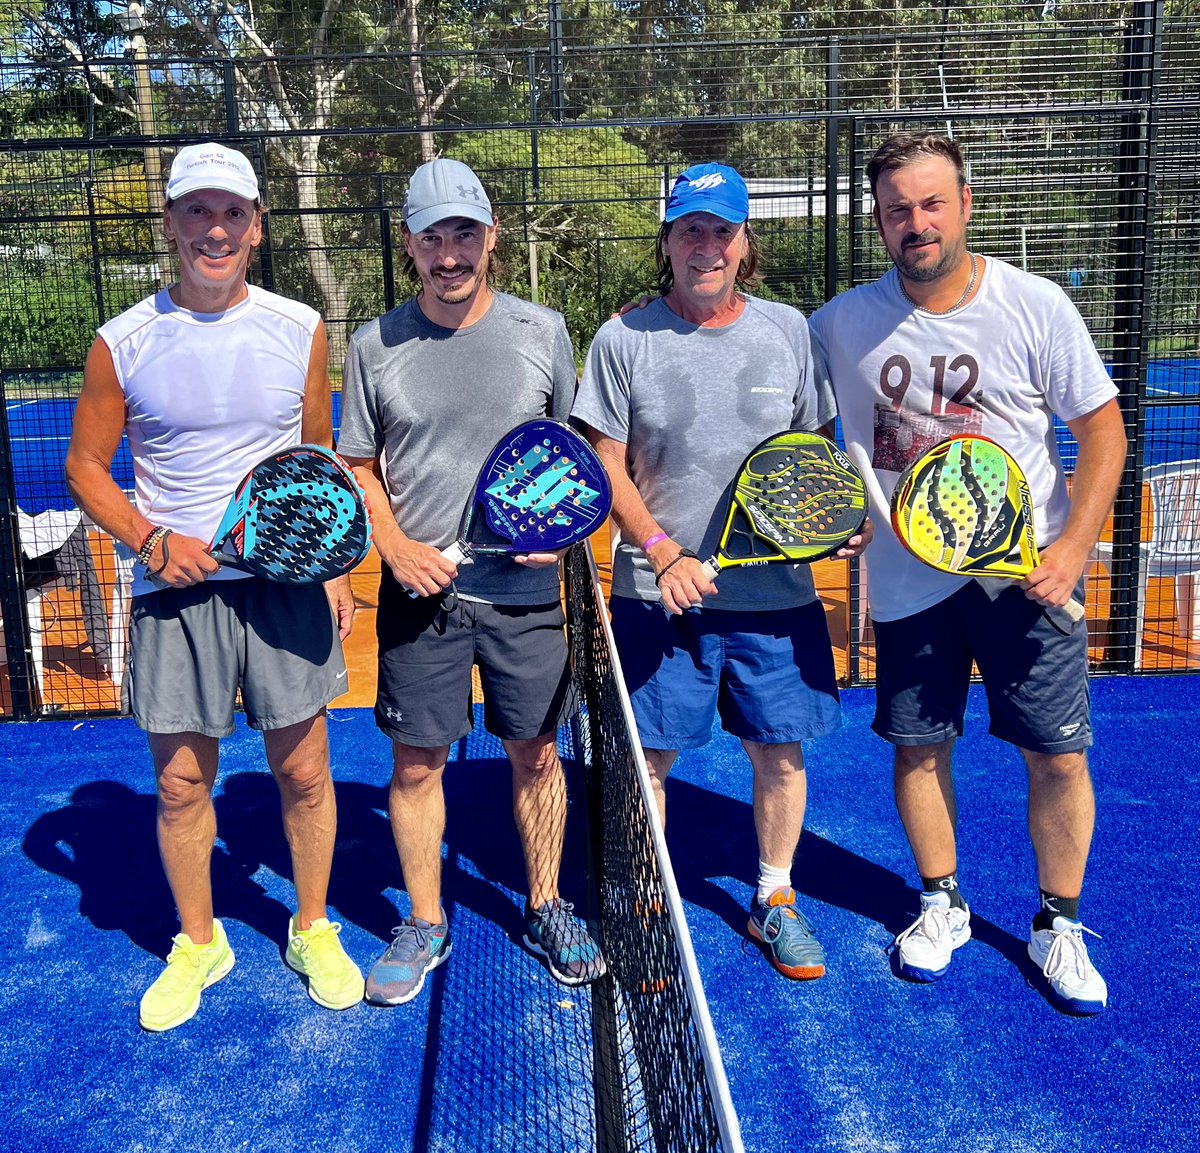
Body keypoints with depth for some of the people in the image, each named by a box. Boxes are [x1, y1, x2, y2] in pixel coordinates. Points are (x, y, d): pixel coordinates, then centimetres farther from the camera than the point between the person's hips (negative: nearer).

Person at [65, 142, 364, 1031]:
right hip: (175, 587, 0)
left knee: (303, 770, 8)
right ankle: (199, 943, 31)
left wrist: (334, 569, 5)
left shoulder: (300, 330, 2)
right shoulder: (124, 343, -1)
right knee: (181, 783, 8)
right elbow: (86, 467, 7)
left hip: (287, 581, 1)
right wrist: (152, 541, -10)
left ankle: (313, 932, 30)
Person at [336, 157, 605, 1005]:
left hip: (526, 587, 0)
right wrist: (396, 547, -8)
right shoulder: (375, 346, 1)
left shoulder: (543, 332, 1)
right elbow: (360, 466, 7)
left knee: (536, 754, 11)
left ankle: (547, 909, 31)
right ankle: (425, 924, 27)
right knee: (416, 764, 7)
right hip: (420, 590, 0)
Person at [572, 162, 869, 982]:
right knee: (647, 759, 6)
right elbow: (608, 468, 0)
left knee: (780, 753, 10)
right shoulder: (624, 339, -1)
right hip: (660, 596, -1)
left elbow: (818, 448, 12)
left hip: (776, 592, 2)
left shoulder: (789, 330, 4)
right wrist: (665, 554, -12)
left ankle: (776, 901, 32)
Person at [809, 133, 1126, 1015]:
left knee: (1059, 755, 3)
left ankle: (1059, 922, 25)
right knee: (919, 746, 10)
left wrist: (1073, 548, -12)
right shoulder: (843, 322, -2)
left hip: (1025, 572, -1)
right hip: (908, 580, 1)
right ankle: (941, 902, 32)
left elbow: (1102, 428, -2)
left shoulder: (1036, 306, -6)